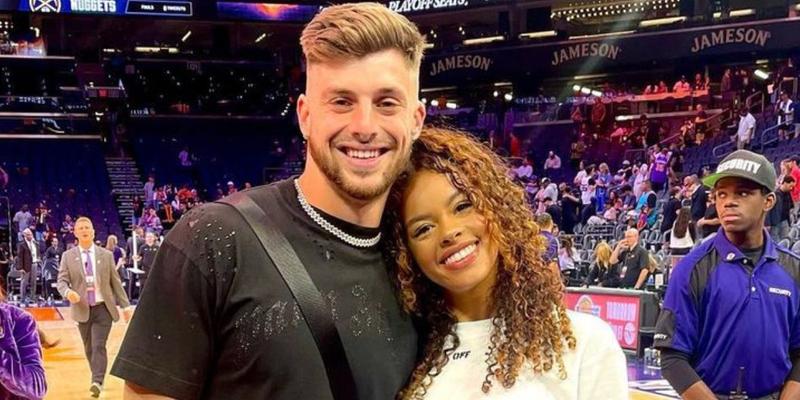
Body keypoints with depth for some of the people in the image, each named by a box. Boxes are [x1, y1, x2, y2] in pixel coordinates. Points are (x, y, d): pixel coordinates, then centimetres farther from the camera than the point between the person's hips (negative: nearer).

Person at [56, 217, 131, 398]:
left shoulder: (106, 255, 4)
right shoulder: (68, 256, 3)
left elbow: (116, 282, 7)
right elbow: (62, 281, -2)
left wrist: (125, 306, 4)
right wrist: (68, 292, -25)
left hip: (103, 308, -1)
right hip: (82, 310, 1)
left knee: (99, 346, -13)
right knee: (89, 348, 10)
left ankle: (97, 382, -20)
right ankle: (98, 379, 27)